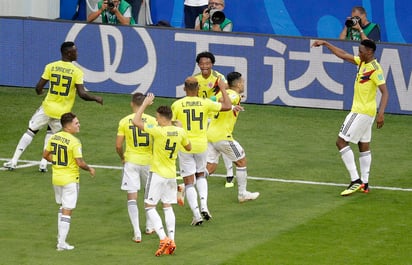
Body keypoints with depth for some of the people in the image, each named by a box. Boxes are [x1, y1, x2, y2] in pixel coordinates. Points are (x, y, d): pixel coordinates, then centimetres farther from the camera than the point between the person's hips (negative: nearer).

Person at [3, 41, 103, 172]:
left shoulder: (51, 67, -5)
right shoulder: (77, 72, -10)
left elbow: (38, 87, -4)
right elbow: (82, 94, -16)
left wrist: (39, 92, 20)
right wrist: (96, 98, 1)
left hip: (48, 107, 0)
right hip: (63, 112, 0)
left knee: (31, 131, 11)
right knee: (51, 133, 25)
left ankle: (14, 161, 7)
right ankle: (44, 163, 16)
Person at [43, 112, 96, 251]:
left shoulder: (54, 137, 1)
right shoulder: (74, 142, -20)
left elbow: (46, 155, 9)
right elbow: (80, 162, -20)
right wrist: (90, 169, -2)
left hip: (56, 177, 7)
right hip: (70, 179, -7)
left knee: (62, 207, 23)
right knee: (67, 211, 0)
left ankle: (60, 237, 26)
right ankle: (62, 243, 0)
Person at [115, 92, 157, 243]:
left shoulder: (124, 121, -5)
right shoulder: (152, 120, -5)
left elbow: (118, 146, -5)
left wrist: (122, 158, 15)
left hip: (131, 162, -1)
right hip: (148, 161, 1)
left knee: (132, 197, 0)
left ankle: (137, 233, -8)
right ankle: (149, 226, 32)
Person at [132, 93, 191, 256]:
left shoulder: (158, 131, -21)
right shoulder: (180, 132, -3)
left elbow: (136, 121, -20)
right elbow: (188, 148, 16)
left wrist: (145, 104, -11)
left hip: (158, 174, -6)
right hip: (172, 174, 6)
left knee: (149, 207, 1)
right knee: (168, 207, 14)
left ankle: (164, 239, -12)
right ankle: (171, 240, 9)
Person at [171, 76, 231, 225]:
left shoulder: (177, 105, -9)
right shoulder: (205, 103, -7)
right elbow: (227, 107, -2)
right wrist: (223, 89, 11)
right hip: (201, 145, 2)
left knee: (188, 182, 4)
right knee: (201, 175, 24)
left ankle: (196, 215, -3)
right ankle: (204, 205, 6)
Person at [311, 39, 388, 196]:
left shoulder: (375, 68, -19)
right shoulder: (362, 62, 7)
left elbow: (385, 92, -23)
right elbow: (343, 55, 18)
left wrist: (381, 113, -33)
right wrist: (325, 44, 19)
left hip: (361, 112, -10)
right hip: (365, 112, 10)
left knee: (341, 142, -9)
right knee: (364, 145, 12)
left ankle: (355, 180, -12)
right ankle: (364, 184, 15)